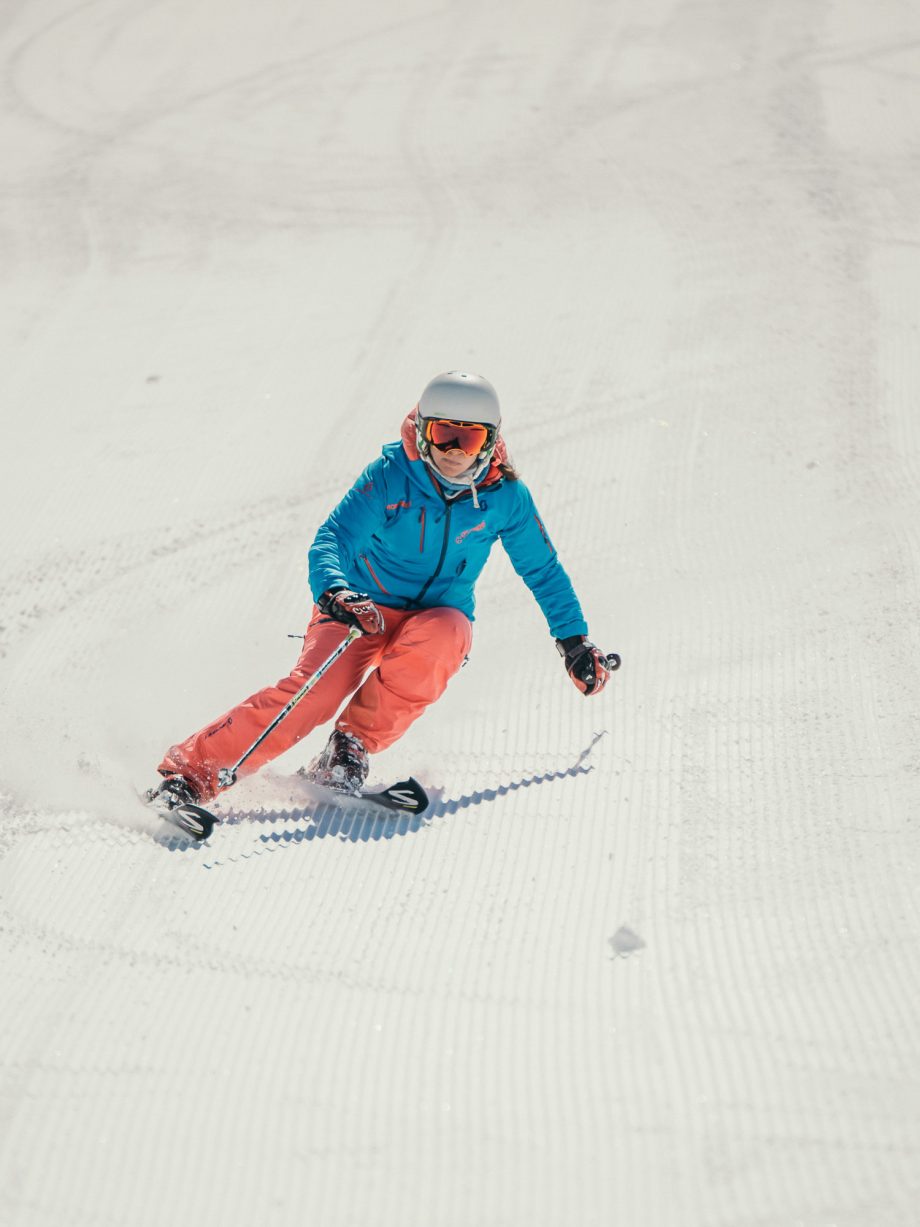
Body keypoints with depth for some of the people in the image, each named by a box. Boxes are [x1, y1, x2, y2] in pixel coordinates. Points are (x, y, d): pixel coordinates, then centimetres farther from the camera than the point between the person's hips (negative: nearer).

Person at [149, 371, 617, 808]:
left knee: (438, 634, -35)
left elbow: (543, 570, 8)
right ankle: (190, 773, -28)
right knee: (319, 689, -28)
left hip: (439, 617, 2)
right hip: (361, 608, -2)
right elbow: (332, 540, -21)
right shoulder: (390, 477, -13)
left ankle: (353, 747, -22)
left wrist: (575, 642, 8)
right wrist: (333, 593, -42)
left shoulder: (505, 496, -7)